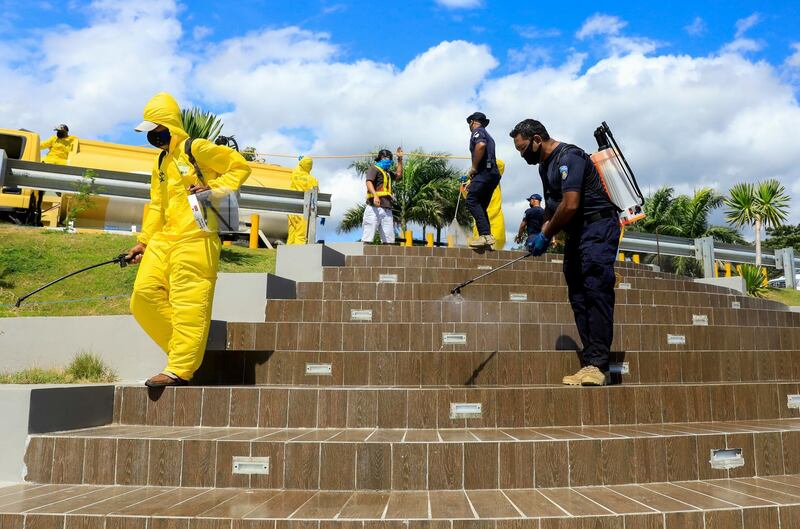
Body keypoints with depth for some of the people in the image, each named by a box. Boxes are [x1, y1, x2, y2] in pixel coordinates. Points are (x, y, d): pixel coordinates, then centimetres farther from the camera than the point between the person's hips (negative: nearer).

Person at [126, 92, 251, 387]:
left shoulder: (196, 149, -2)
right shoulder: (161, 163, 23)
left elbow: (240, 166, -2)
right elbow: (156, 206, 24)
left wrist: (213, 189, -13)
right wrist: (143, 241, 17)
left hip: (195, 238, -9)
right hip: (164, 238, 9)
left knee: (187, 303, -9)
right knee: (145, 293, 1)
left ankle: (180, 369, -5)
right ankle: (182, 348, 12)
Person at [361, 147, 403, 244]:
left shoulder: (388, 172, 29)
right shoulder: (374, 168, 3)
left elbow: (399, 174, 40)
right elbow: (369, 182, -11)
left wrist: (400, 159, 33)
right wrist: (375, 195, -28)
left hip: (387, 208, 8)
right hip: (374, 207, -8)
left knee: (388, 239, 2)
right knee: (368, 236, -13)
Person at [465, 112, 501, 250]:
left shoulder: (477, 131, 4)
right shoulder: (488, 136, 32)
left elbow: (481, 145, -20)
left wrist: (473, 168, -12)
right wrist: (472, 181, 33)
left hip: (484, 171, -9)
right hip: (493, 173, 9)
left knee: (472, 201, -18)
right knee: (481, 206, 9)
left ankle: (485, 235, -31)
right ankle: (487, 241, 1)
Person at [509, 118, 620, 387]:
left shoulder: (568, 157, -14)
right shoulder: (545, 165, 17)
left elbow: (570, 205, -22)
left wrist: (545, 236, -11)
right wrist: (542, 233, 7)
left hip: (598, 226, -10)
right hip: (576, 233, 10)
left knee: (596, 290, -16)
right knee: (578, 297, 3)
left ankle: (596, 364, -18)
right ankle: (589, 365, 2)